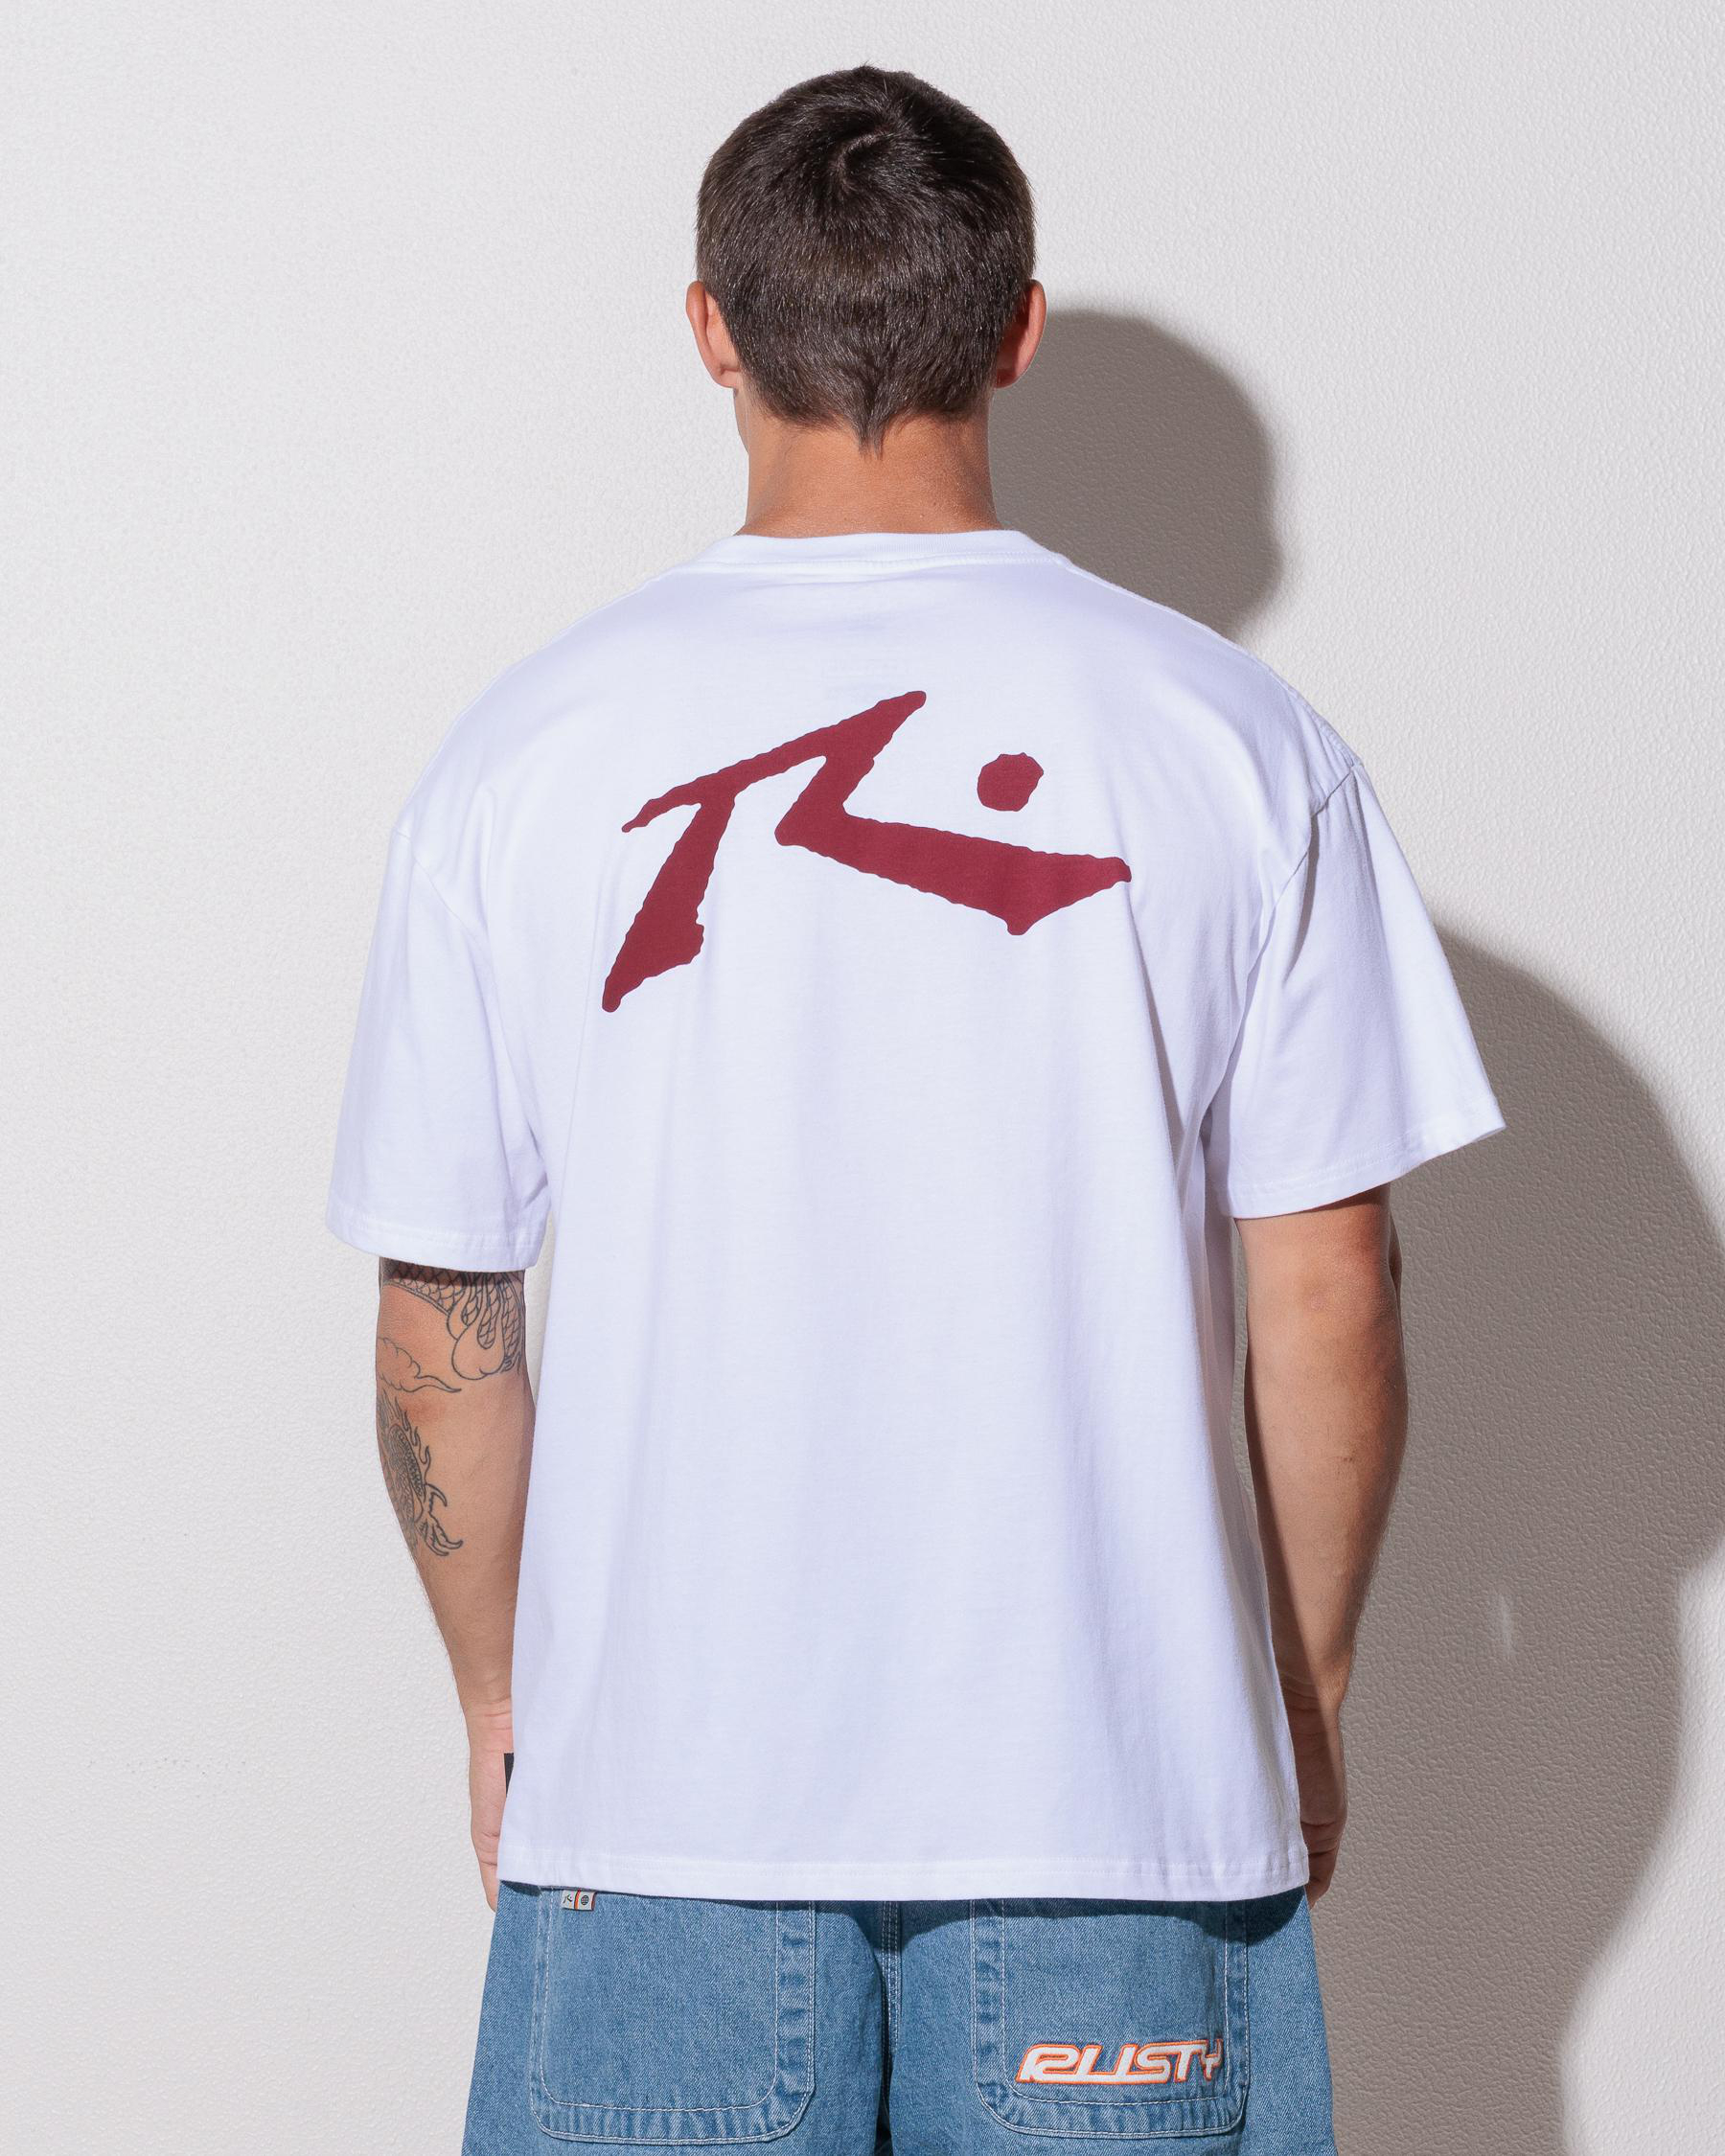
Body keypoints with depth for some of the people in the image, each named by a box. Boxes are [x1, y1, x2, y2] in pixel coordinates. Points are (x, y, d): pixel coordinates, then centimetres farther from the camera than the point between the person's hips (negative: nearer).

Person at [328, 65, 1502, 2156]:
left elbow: (441, 1318, 1)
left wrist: (500, 1699, 15)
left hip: (661, 1771, 1)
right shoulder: (1236, 740, -5)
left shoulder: (529, 751, -4)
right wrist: (1302, 1703, 10)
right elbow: (1325, 1294, -3)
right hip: (1119, 1770, 0)